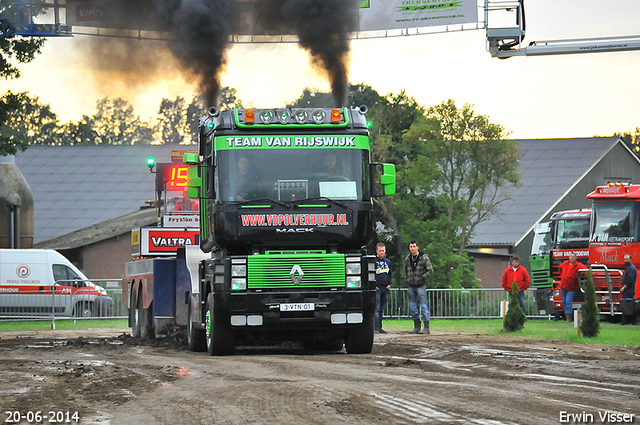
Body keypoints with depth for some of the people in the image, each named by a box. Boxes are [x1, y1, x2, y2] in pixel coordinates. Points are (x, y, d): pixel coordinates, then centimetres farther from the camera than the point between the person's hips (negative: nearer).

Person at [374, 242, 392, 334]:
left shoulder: (388, 261, 15)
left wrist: (389, 284, 8)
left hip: (385, 288, 5)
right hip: (377, 288, -5)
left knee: (382, 309, 8)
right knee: (376, 308, -11)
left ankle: (380, 327, 11)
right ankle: (376, 327, -15)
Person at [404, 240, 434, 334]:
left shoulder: (424, 258, -4)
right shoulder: (407, 259, 11)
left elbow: (430, 271, -6)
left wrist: (422, 278, -14)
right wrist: (406, 280, 9)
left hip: (420, 286, -6)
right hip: (411, 286, 6)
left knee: (423, 307, -6)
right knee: (412, 307, 7)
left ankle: (426, 328, -4)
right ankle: (417, 327, 16)